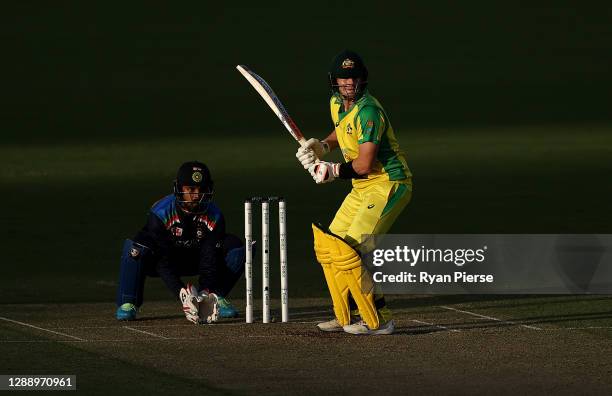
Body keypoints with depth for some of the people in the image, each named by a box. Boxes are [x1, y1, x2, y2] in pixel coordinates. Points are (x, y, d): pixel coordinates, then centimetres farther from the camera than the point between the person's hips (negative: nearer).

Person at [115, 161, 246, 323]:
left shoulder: (214, 217, -18)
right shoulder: (160, 213, -29)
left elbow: (210, 260, -22)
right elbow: (163, 262, -34)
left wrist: (206, 294, -40)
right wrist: (182, 293, -46)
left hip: (194, 260, 3)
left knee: (236, 247, -17)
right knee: (135, 247, -37)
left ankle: (216, 298, -6)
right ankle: (128, 303, -21)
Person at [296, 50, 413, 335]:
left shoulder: (368, 111, -22)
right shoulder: (337, 103, 7)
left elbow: (364, 164, -25)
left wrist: (333, 171, -10)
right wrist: (322, 145, 10)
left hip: (389, 184, -10)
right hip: (362, 189, 10)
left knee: (347, 251, -20)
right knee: (327, 246, 14)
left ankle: (378, 320, -13)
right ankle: (348, 316, 24)